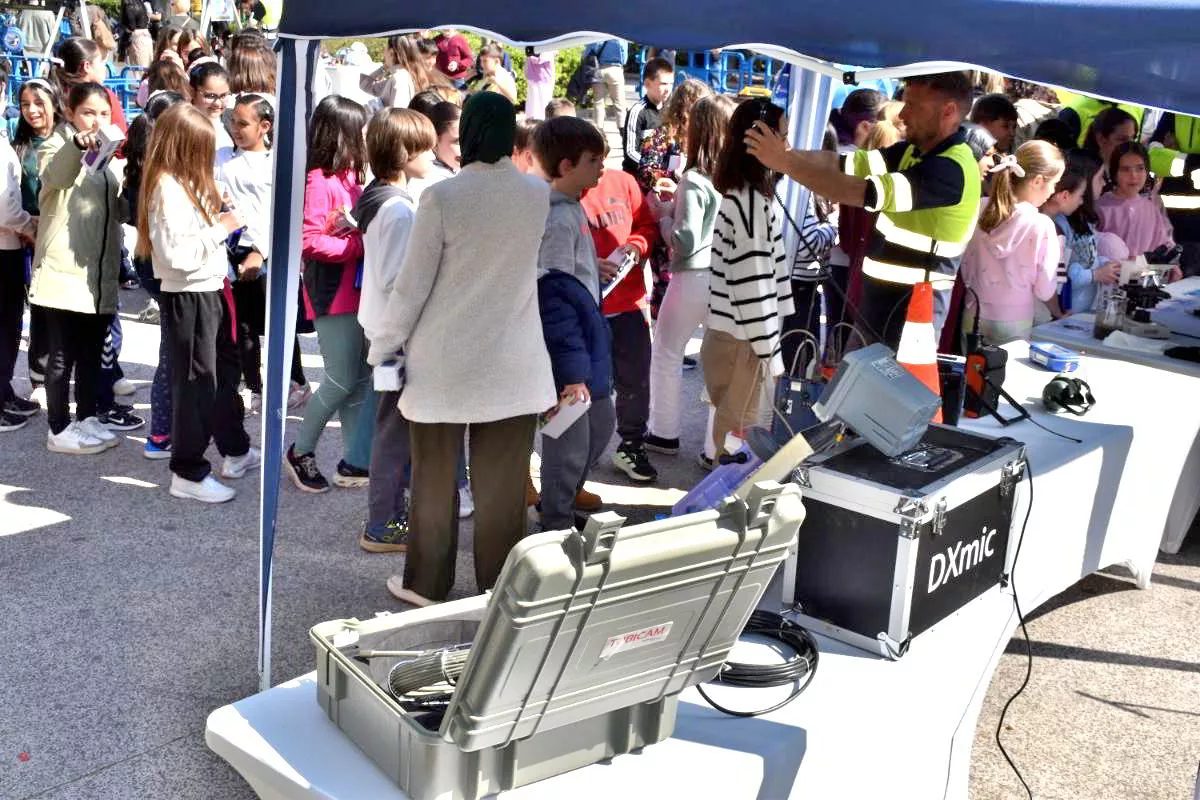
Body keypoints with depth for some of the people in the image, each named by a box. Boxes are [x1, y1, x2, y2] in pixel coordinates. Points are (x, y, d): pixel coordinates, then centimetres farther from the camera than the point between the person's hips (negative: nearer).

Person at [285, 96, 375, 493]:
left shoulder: (350, 177, 12)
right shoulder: (319, 181, -15)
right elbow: (309, 242, -21)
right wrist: (359, 244, -19)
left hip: (359, 290, 9)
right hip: (334, 295, -9)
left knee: (362, 379, 10)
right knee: (341, 381, -3)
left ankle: (355, 463, 18)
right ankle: (300, 452, 17)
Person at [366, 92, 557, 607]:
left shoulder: (442, 197, -13)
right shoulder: (538, 194, -2)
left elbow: (412, 284, -9)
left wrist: (382, 346, 3)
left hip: (446, 360, -2)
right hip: (513, 360, 3)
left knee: (436, 476, 12)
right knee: (503, 478, 10)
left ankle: (427, 583, 24)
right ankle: (498, 585, 20)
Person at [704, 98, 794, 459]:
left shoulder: (739, 191, 10)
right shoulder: (751, 198, -19)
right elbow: (752, 280, -21)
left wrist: (770, 338, 14)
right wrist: (768, 346, -16)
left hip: (732, 328, 9)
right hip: (742, 334, -9)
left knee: (731, 419, 18)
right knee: (738, 428, 3)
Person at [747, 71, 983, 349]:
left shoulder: (952, 170, -22)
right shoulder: (914, 151, 8)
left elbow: (863, 193, -29)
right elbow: (847, 163, 1)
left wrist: (786, 163, -28)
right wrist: (787, 154, -14)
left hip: (912, 309, -9)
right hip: (880, 297, 9)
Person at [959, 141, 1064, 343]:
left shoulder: (981, 210, -3)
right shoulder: (1041, 225, -16)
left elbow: (966, 272, 5)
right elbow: (1044, 291, -10)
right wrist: (1056, 254, 3)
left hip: (974, 318, 5)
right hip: (1012, 326, -5)